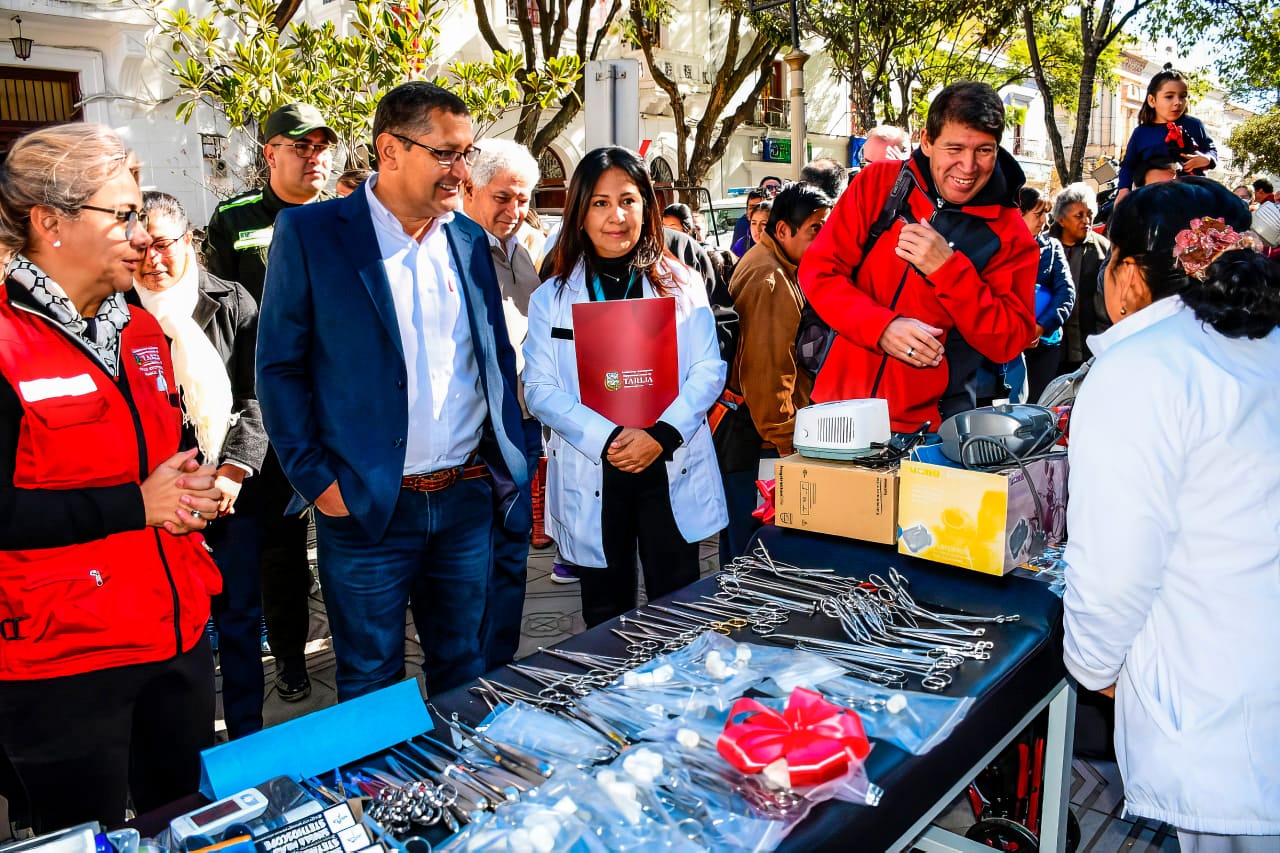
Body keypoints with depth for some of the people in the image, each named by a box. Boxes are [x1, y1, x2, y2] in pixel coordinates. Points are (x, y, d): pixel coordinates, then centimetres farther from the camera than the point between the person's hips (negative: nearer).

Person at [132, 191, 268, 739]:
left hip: (233, 492, 0)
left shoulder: (232, 303, 2)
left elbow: (257, 397, -1)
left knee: (240, 617, 9)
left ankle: (248, 736, 25)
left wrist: (234, 471, -11)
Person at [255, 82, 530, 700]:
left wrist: (514, 465, 8)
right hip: (366, 504, -4)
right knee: (372, 685, 12)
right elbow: (279, 366, -4)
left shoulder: (469, 239, 7)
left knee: (464, 669, 18)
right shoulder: (309, 232, -6)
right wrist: (315, 479, -9)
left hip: (468, 497, 4)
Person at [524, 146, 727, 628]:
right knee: (606, 614, 12)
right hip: (591, 477, 0)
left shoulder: (681, 285, 5)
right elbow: (540, 389, -4)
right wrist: (608, 439, -18)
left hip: (673, 472, 0)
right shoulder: (552, 298, 4)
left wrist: (662, 435, -16)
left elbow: (708, 371, -1)